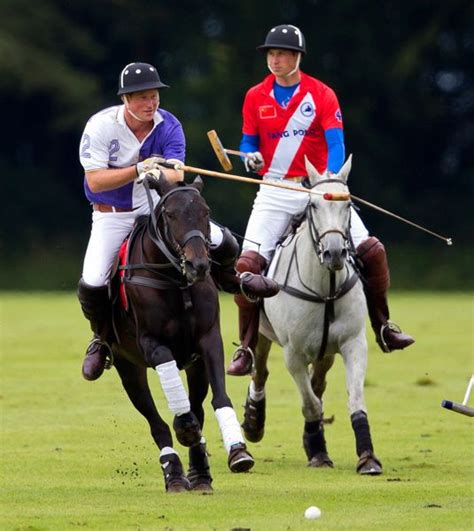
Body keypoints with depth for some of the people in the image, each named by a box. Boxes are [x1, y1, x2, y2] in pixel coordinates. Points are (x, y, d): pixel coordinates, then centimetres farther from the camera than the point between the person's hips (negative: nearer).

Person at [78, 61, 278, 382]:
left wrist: (160, 175, -50)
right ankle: (103, 338, 15)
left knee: (222, 242, -14)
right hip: (113, 215, -2)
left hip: (157, 207, 2)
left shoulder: (169, 126, -13)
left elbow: (176, 174, -26)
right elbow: (95, 181, -23)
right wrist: (139, 170, -32)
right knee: (91, 285, -19)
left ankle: (231, 280, 25)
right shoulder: (101, 126, -19)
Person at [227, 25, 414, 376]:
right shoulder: (255, 98, 3)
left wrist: (330, 180, -29)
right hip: (276, 192, 1)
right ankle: (247, 348, -4)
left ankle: (383, 327, 9)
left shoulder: (322, 95, -3)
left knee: (371, 250, -11)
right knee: (248, 263, -16)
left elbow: (336, 143, -11)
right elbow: (249, 143, 10)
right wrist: (252, 158, -15)